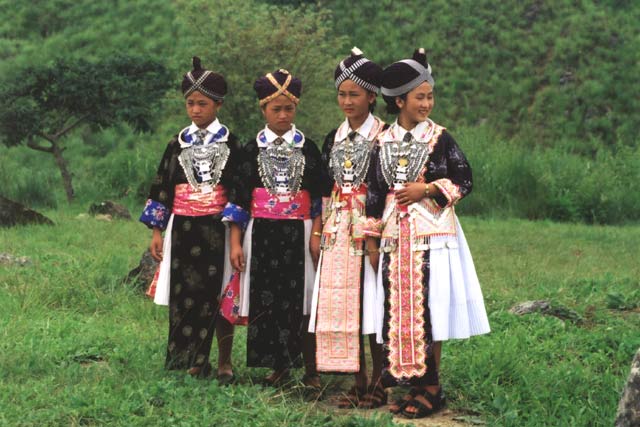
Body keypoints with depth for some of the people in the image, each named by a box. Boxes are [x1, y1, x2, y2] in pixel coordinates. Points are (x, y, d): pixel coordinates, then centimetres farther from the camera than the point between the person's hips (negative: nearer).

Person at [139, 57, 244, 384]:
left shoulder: (230, 144, 0)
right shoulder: (178, 145, 8)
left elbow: (238, 190, -4)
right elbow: (162, 188, 8)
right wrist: (157, 230, 4)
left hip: (217, 229, -3)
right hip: (182, 230, 3)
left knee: (221, 295, 1)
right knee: (185, 294, 3)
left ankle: (224, 362, 12)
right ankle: (196, 359, 15)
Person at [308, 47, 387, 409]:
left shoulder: (383, 136, -5)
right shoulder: (334, 138, 13)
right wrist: (321, 232, 11)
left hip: (369, 228, -6)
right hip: (338, 230, 6)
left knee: (371, 302, -3)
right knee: (342, 304, 5)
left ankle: (378, 383, 7)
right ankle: (359, 380, 14)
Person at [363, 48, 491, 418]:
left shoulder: (440, 138, -1)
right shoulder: (384, 142, 7)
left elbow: (464, 181, 0)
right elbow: (376, 190, 11)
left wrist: (428, 189, -12)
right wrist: (372, 235, 8)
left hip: (432, 235, -3)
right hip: (396, 236, 3)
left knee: (429, 308, -4)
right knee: (400, 309, 4)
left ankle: (432, 387, 4)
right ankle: (412, 382, 13)